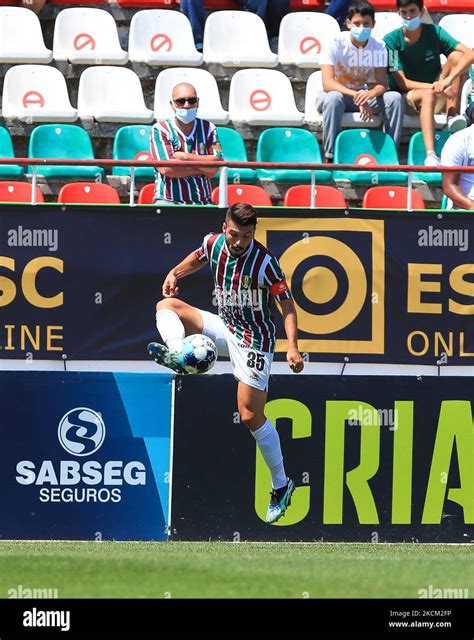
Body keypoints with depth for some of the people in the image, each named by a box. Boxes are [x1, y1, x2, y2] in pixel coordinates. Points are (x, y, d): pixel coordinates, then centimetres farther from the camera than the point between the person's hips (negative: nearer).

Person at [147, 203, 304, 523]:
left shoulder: (264, 262, -21)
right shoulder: (214, 244, -5)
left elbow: (287, 303, -17)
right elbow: (199, 257, 21)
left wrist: (293, 346, -28)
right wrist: (175, 274, 4)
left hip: (254, 338, -6)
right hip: (224, 326, 6)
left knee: (251, 415, -9)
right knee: (167, 305, -7)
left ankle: (281, 485, 3)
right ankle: (179, 356, -36)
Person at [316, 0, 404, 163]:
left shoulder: (378, 47, -8)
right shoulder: (337, 44, -19)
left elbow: (382, 84, -14)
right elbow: (327, 83, -28)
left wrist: (370, 94, -40)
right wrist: (355, 95, -44)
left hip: (362, 94, 3)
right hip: (338, 93, -3)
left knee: (394, 98, -22)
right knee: (334, 98, -40)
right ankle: (330, 157, -33)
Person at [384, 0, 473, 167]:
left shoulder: (434, 32, -3)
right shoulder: (392, 40, -8)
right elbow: (401, 82, -14)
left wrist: (448, 79, -32)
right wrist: (433, 87, -29)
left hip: (437, 98, 3)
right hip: (405, 98, -3)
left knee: (456, 56, -17)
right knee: (428, 95, -38)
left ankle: (453, 117, -26)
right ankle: (431, 156, -56)